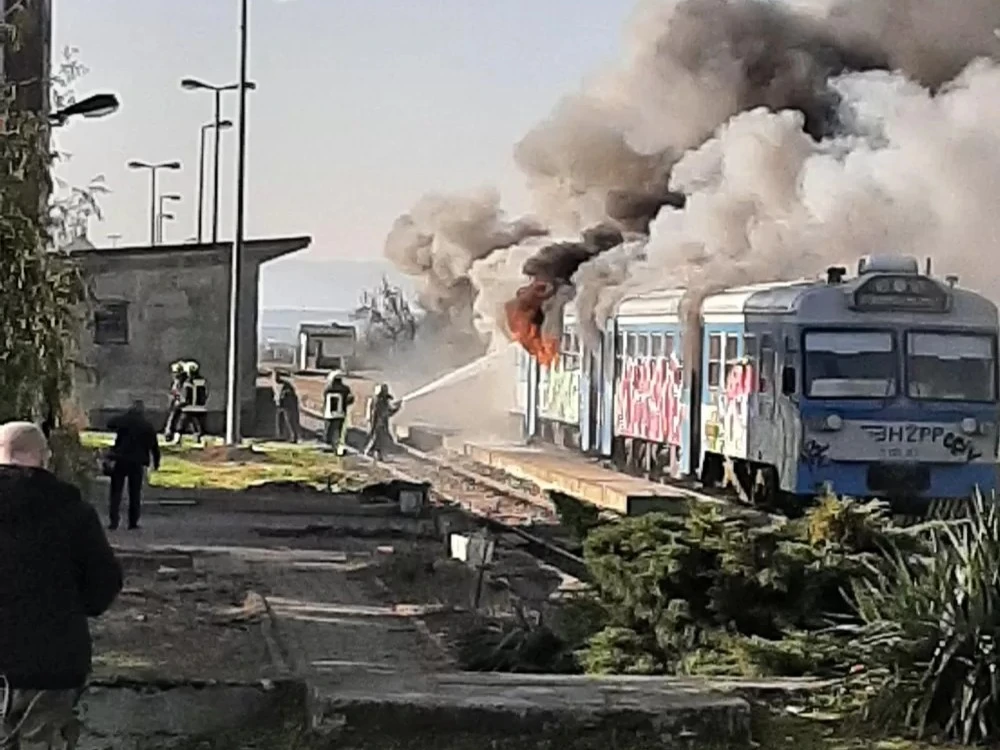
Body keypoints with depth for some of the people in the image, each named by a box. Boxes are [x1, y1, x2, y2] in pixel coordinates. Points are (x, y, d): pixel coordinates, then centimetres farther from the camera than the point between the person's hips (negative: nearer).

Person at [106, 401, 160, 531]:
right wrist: (156, 462, 19)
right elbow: (154, 446, 6)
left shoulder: (125, 420, -5)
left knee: (116, 492, 5)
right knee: (135, 493, 10)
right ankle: (133, 522, 8)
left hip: (120, 460, -1)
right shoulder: (148, 426, 3)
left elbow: (110, 423, 9)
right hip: (138, 463, 1)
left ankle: (113, 521, -3)